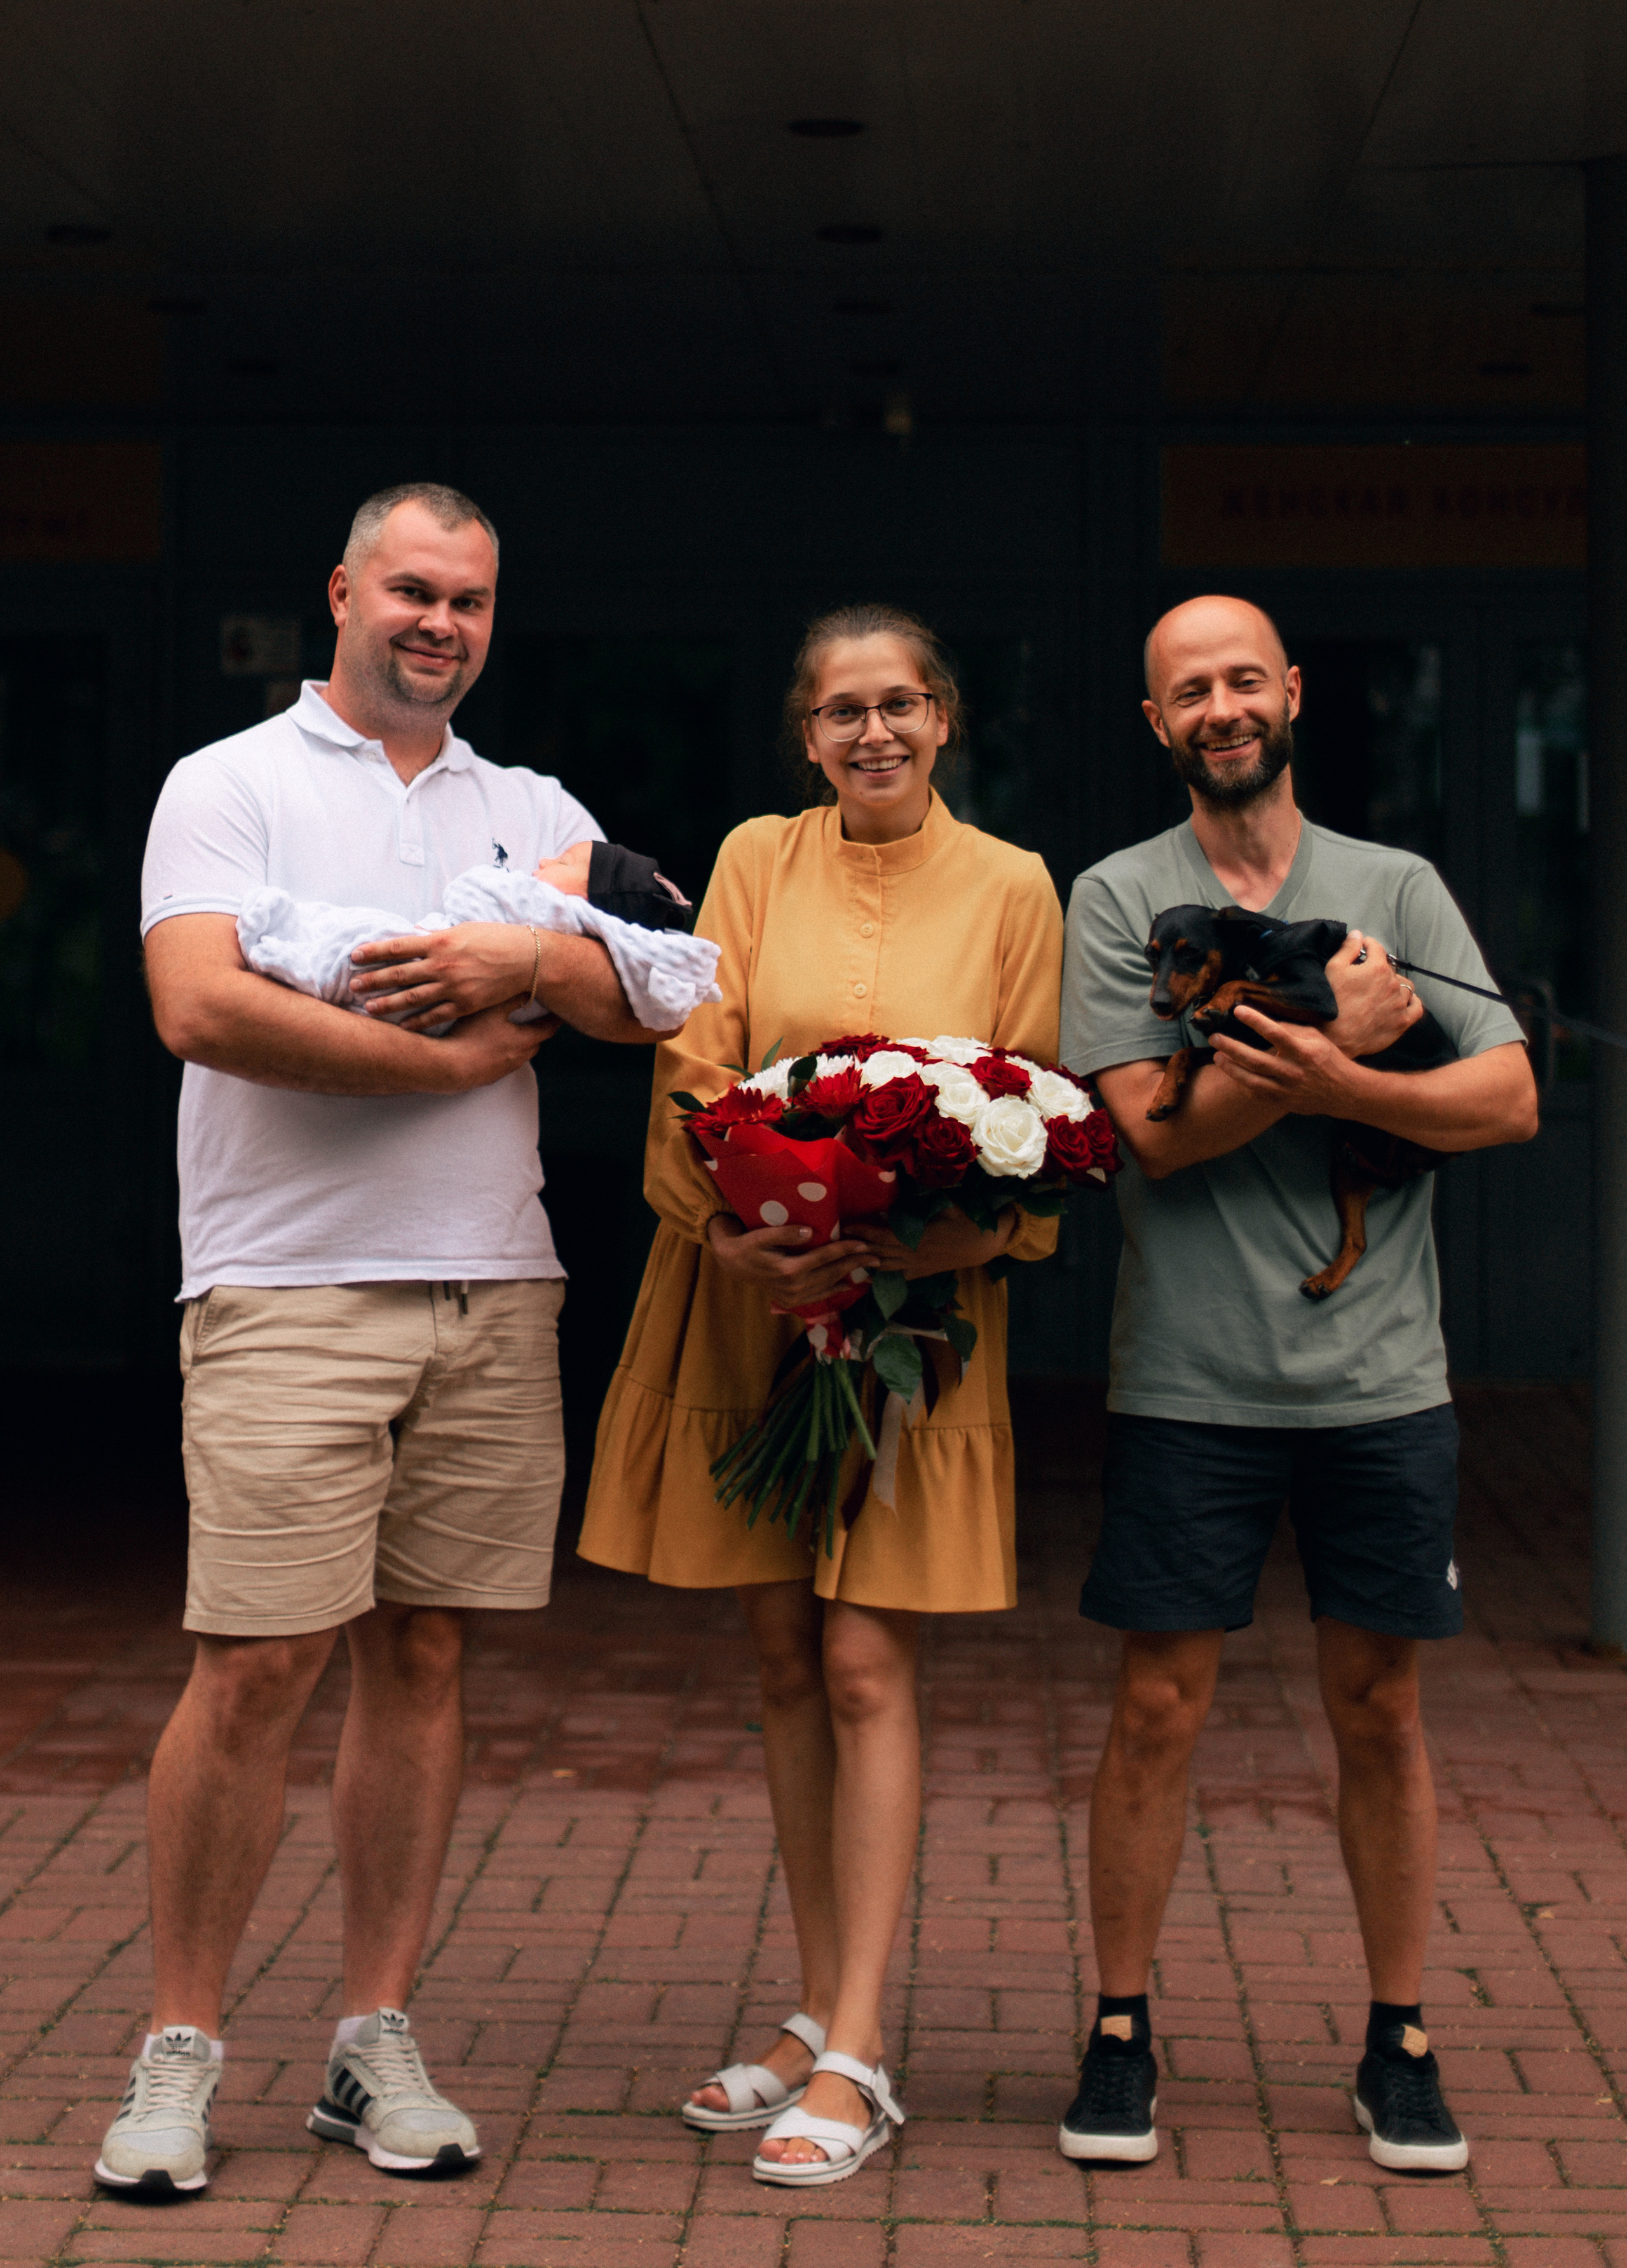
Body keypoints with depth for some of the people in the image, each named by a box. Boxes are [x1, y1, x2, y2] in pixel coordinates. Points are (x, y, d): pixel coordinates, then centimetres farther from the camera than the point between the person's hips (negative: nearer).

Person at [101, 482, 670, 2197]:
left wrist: (526, 963, -15)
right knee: (255, 1668, -8)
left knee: (421, 1655, 7)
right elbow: (202, 1008, -13)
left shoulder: (534, 814, 18)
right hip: (290, 1290, -4)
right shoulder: (230, 786, 3)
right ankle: (180, 2049, 5)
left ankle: (376, 2042, 14)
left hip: (494, 1293, 5)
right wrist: (460, 1056, -8)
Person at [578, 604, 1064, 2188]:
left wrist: (962, 1237, -16)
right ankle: (820, 2015, 19)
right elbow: (694, 1066, -1)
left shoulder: (1011, 890, 3)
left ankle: (854, 2061, -4)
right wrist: (733, 1231, -17)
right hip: (746, 1294, 2)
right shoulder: (757, 861, 6)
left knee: (865, 1666, -8)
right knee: (784, 1658, 7)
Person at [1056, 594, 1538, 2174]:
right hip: (1189, 1380, -1)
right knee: (1159, 1707, 2)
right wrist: (1343, 1033, -14)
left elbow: (1510, 1100, -2)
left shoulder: (1399, 889, 8)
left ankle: (1398, 2041, 20)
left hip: (1381, 1379, 2)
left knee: (1380, 1709, 8)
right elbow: (1155, 1126, -9)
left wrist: (1331, 1079, -16)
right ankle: (1120, 2032, 16)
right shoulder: (1117, 898, 3)